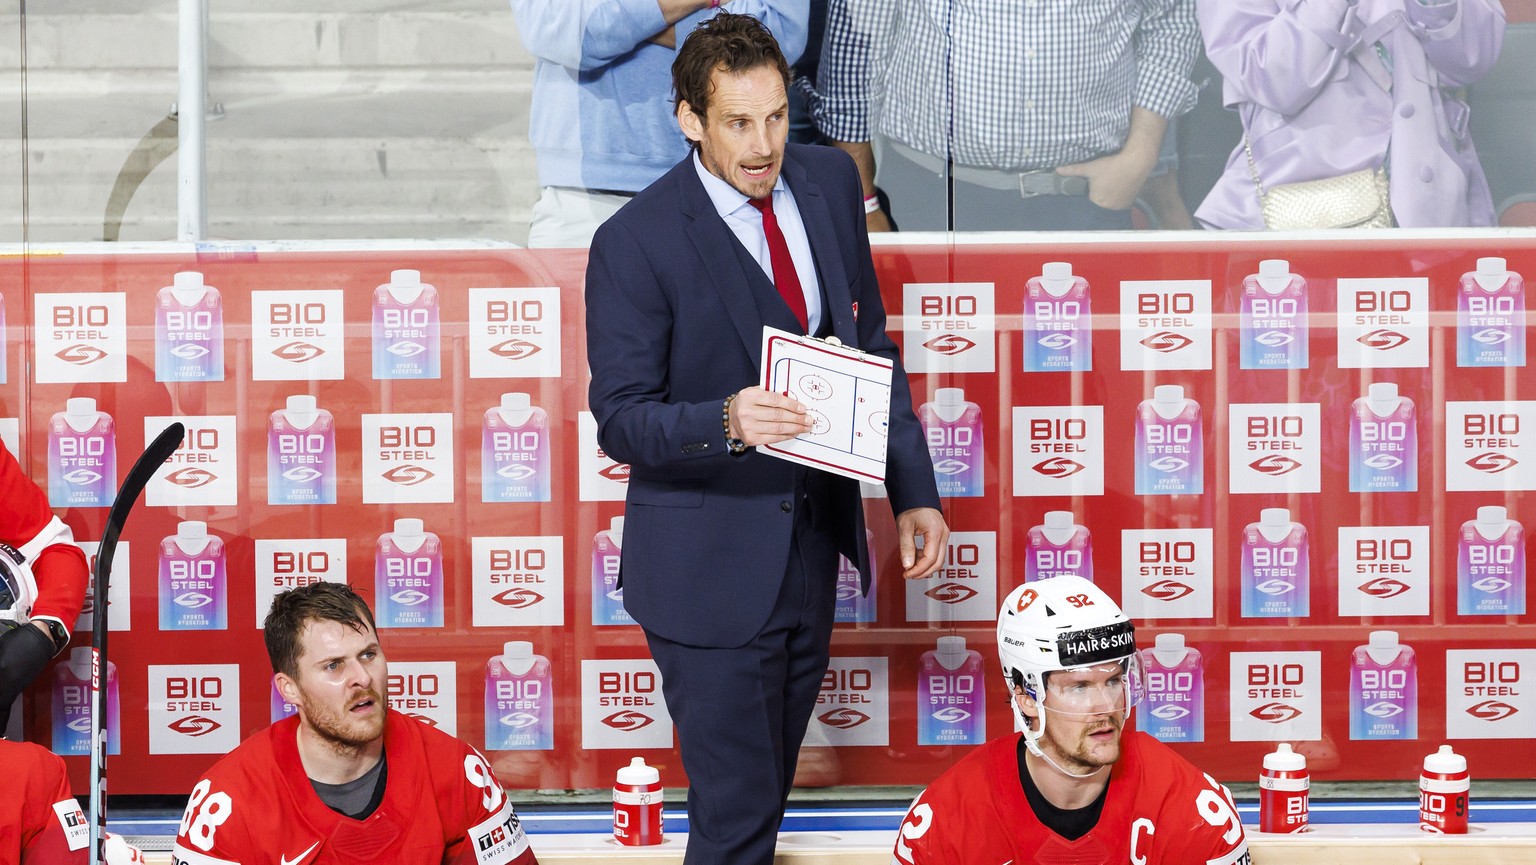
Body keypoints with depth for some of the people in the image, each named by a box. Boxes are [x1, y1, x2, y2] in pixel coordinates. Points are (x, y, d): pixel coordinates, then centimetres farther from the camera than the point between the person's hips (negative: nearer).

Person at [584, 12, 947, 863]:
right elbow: (620, 419, -15)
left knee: (770, 781, 17)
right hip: (710, 561, -6)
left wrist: (912, 490, 6)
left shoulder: (828, 181, 1)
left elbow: (871, 344, 11)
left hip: (814, 540, 6)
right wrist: (726, 423, -34)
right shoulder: (635, 242, -17)